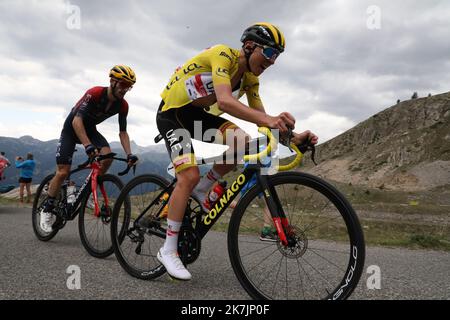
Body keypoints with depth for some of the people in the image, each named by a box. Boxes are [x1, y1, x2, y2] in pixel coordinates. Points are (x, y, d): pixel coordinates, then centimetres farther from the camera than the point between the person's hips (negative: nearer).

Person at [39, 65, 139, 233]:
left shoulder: (123, 105, -15)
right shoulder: (94, 93, -32)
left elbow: (123, 132, -9)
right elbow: (77, 120, -38)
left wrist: (129, 154, -24)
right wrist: (88, 146, -50)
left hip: (90, 129, 5)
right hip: (72, 127, -4)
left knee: (108, 156, -23)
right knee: (63, 172, -11)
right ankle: (47, 209, 9)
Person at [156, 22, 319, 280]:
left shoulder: (250, 80, -1)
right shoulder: (223, 55, -24)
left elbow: (261, 121, -5)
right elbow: (224, 101, -41)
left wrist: (292, 136, -22)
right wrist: (268, 119, -55)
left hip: (198, 114, 7)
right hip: (172, 112, -6)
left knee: (243, 143, -19)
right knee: (190, 175, -21)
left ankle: (202, 189, 3)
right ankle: (168, 250, -8)